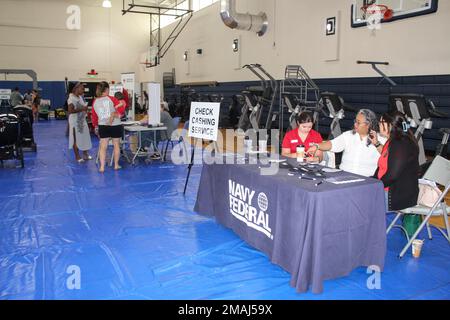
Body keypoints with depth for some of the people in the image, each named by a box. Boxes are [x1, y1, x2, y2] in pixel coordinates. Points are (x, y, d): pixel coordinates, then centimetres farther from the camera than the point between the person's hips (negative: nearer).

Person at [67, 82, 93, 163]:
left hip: (82, 120, 8)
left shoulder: (80, 97, 9)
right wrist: (81, 109, -23)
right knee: (76, 139, 3)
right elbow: (70, 111, -24)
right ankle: (77, 157, 12)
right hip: (75, 121, -8)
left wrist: (85, 108, 2)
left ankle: (85, 154, 22)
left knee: (85, 137, 10)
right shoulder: (71, 98, -16)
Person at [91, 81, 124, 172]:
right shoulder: (111, 99, -7)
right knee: (116, 145, 12)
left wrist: (95, 126, 22)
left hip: (102, 126, 3)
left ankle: (102, 167, 0)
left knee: (103, 147, 6)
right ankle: (116, 165, 21)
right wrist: (116, 115, -11)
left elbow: (94, 116, 10)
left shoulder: (95, 102, 4)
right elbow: (121, 106, -19)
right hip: (115, 126, -3)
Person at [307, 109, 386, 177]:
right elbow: (333, 144, -1)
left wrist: (377, 144, -19)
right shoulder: (348, 135, 12)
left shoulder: (379, 139, 4)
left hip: (366, 178, -2)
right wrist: (317, 146, -16)